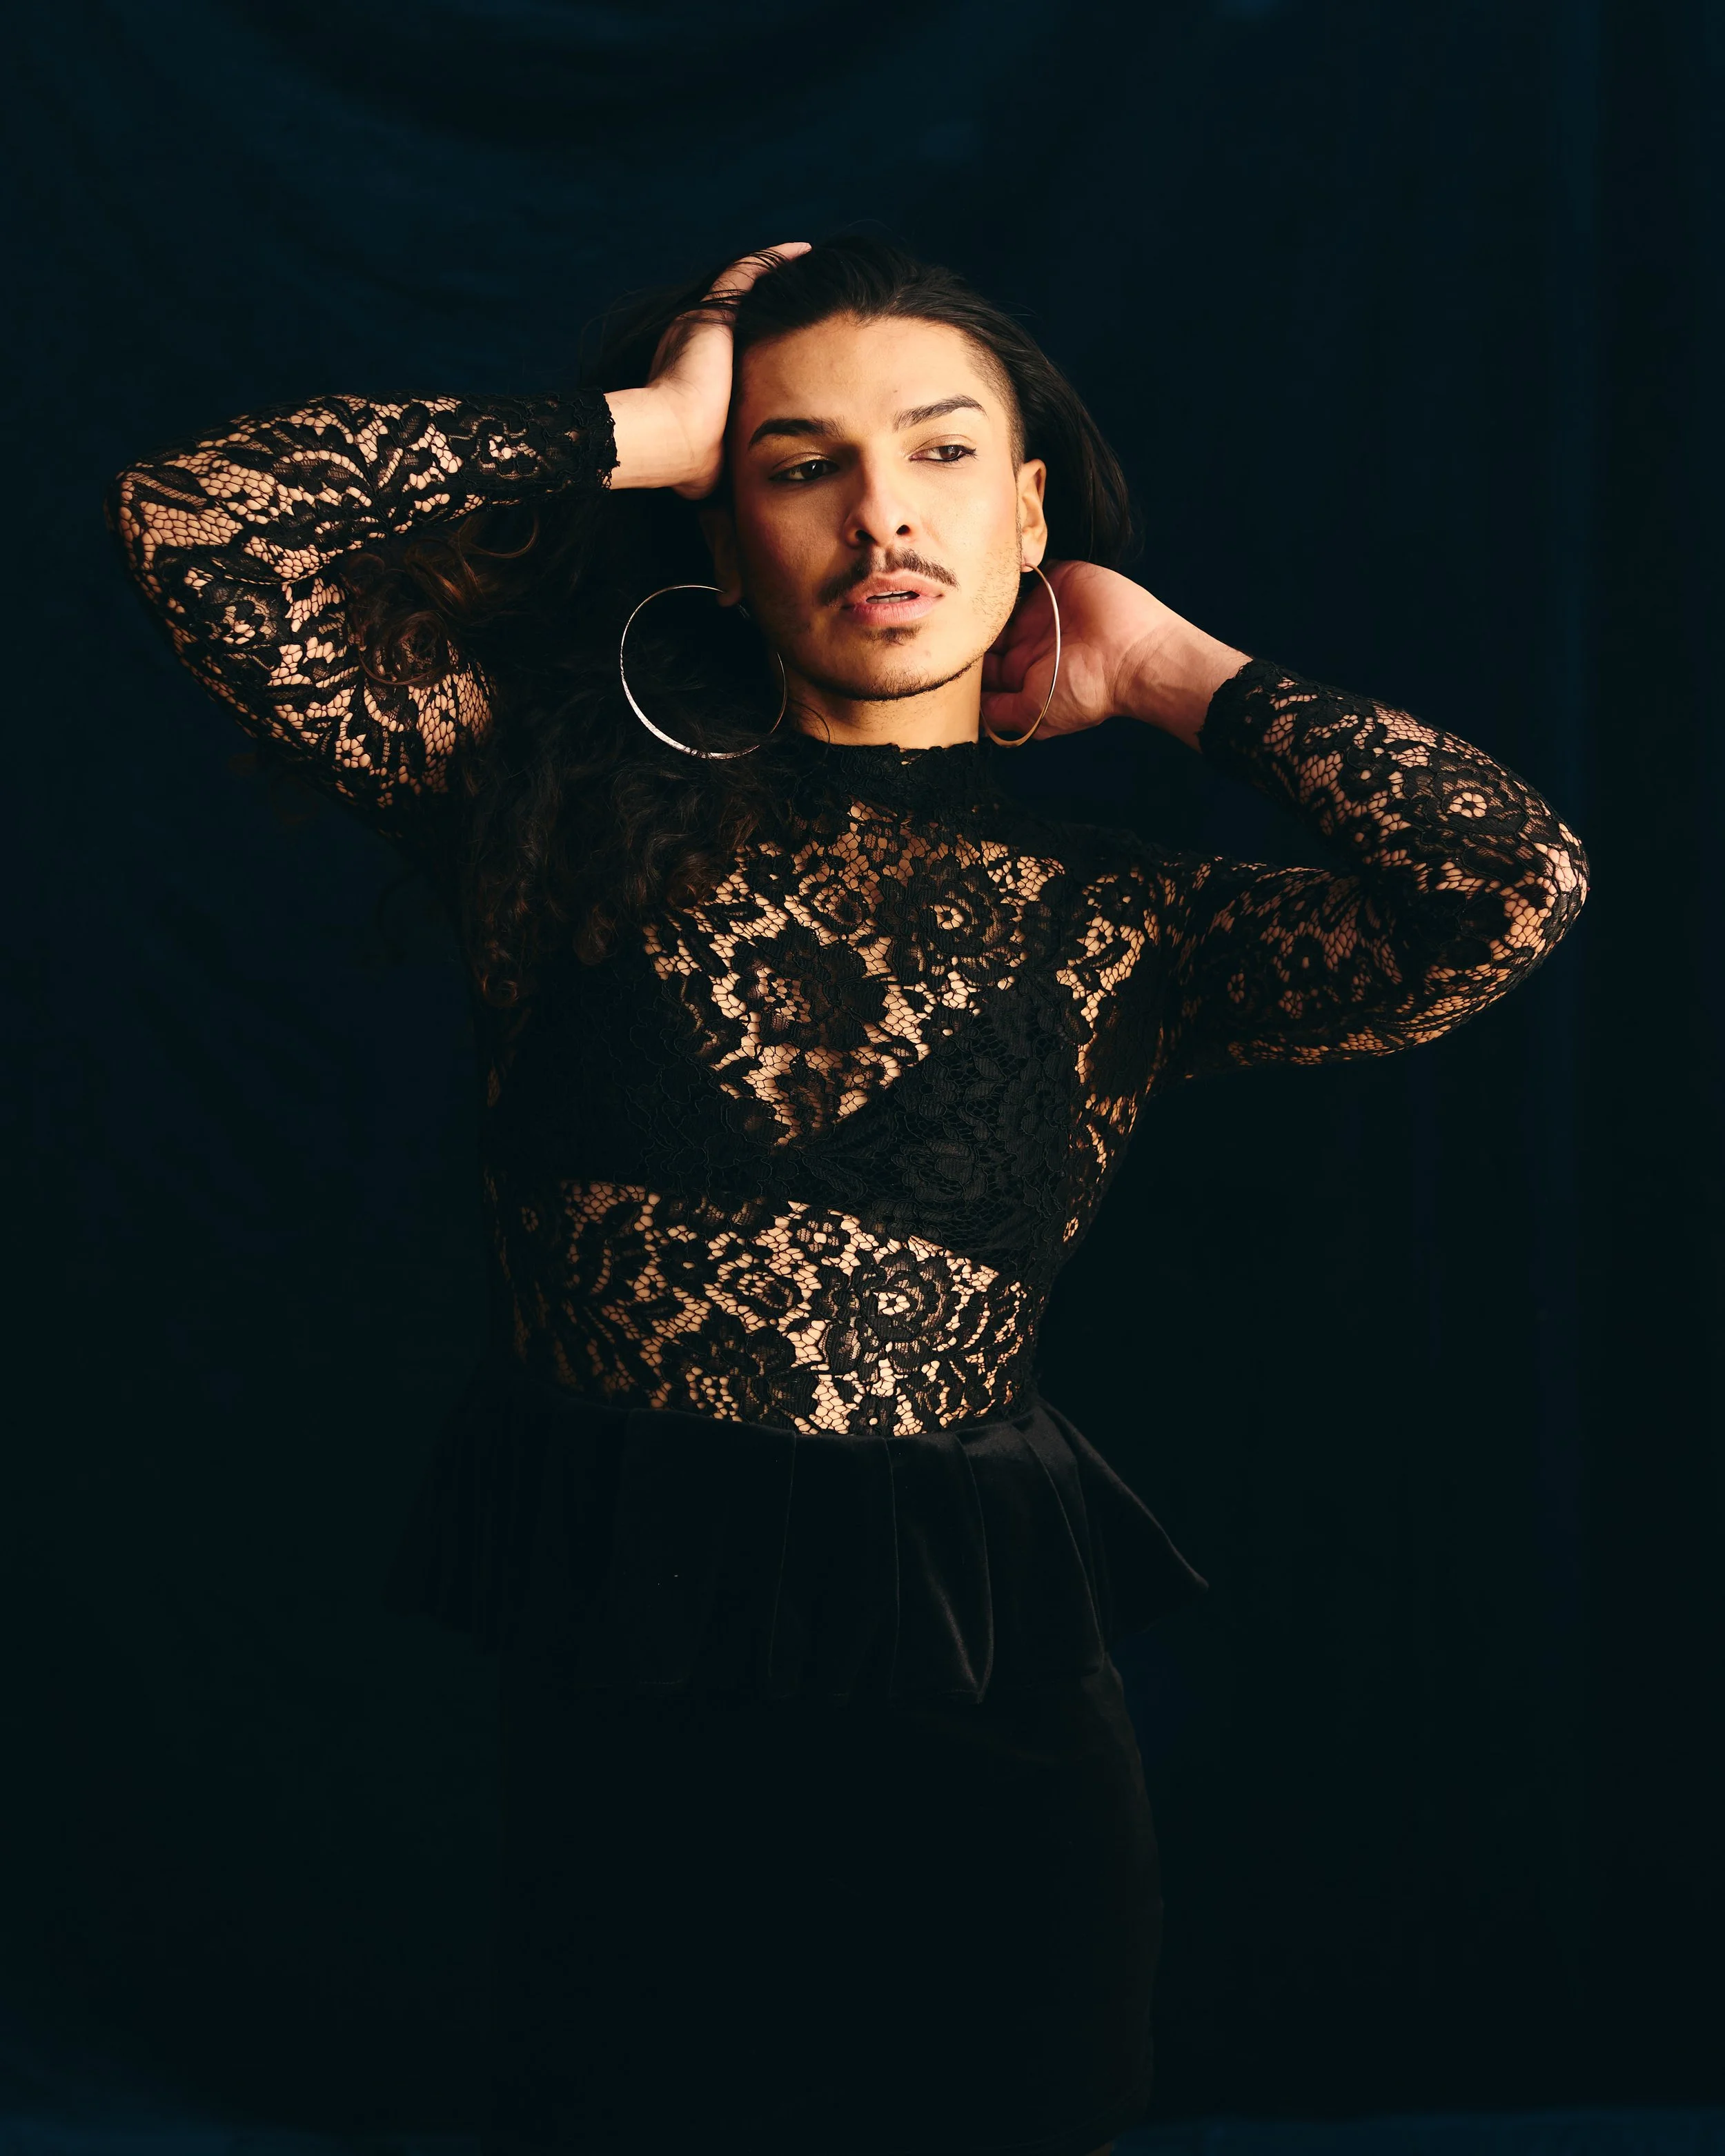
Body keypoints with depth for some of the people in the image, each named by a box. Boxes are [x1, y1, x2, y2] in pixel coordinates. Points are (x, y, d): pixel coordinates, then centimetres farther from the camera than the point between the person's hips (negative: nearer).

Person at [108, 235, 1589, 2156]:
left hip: (972, 1737, 0)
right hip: (601, 1720, 0)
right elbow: (191, 520, -5)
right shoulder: (568, 793, 3)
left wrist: (1167, 674, 0)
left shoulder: (1108, 930, 1)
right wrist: (639, 432, -3)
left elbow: (1518, 881, -13)